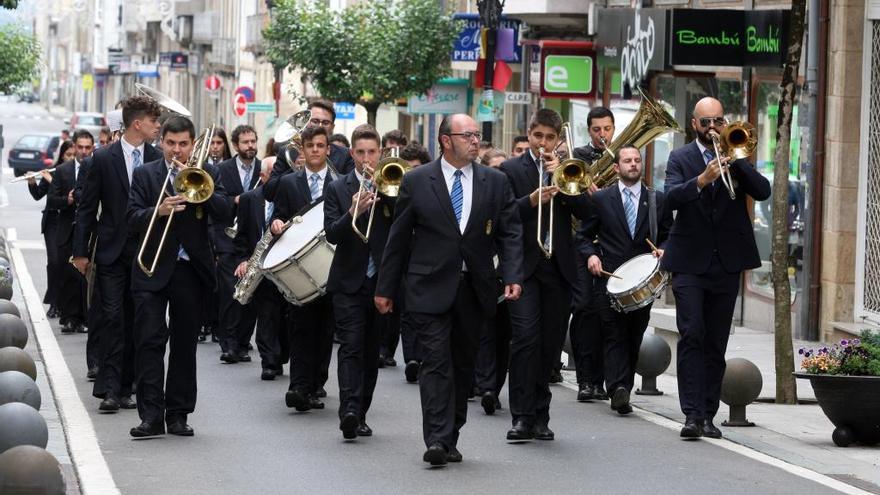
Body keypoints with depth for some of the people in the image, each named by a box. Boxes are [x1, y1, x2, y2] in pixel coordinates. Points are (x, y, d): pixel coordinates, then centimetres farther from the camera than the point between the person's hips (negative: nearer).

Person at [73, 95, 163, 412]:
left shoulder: (158, 160, 5)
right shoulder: (104, 159, -2)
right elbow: (87, 208, 1)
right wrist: (80, 252, -1)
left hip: (146, 252, 3)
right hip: (112, 251, -3)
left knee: (135, 322, 5)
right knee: (113, 317, -9)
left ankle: (125, 387, 11)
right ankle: (110, 389, -9)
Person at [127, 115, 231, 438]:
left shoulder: (207, 173, 8)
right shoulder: (144, 175, 6)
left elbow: (225, 214, -5)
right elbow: (132, 221, -3)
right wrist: (158, 211, -21)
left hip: (191, 269, 1)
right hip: (153, 269, -1)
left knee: (185, 344, 6)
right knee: (149, 341, -8)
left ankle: (178, 414, 12)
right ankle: (151, 415, -9)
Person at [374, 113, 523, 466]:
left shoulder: (495, 182, 7)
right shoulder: (417, 181, 1)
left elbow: (510, 233, 6)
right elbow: (398, 237, 4)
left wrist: (512, 276, -9)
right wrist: (386, 288, 5)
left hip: (475, 288, 3)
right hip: (431, 287, -3)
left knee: (463, 364, 8)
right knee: (436, 361, -11)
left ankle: (450, 439, 16)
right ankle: (436, 440, -15)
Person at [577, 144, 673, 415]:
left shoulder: (658, 200, 11)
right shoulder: (601, 199, 8)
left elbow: (668, 237, 15)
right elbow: (584, 235, 11)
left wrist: (663, 250, -6)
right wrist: (590, 254, -7)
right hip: (609, 278, -2)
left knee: (634, 338, 5)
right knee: (614, 335, -12)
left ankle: (622, 390, 14)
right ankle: (619, 389, -23)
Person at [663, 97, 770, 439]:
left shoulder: (736, 157, 11)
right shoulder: (680, 159, 5)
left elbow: (763, 191, -4)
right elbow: (670, 198, -13)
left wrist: (734, 159, -15)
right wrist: (702, 180, -29)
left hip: (727, 262, 2)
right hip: (690, 262, -2)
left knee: (716, 343, 5)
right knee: (692, 335, -13)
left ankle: (707, 415, 9)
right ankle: (692, 414, -16)